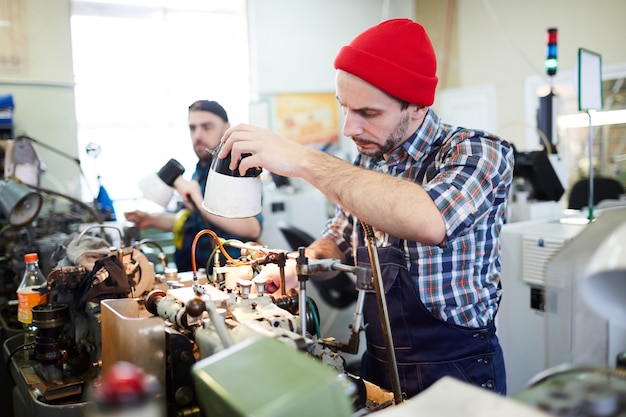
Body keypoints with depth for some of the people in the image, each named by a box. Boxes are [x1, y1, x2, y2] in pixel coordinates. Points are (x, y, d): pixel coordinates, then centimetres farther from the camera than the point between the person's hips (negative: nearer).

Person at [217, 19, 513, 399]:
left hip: (457, 371, -5)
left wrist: (304, 160, -35)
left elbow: (429, 221, -40)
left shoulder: (478, 153, -19)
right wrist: (306, 259, -9)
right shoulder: (367, 161, -1)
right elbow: (341, 237, 14)